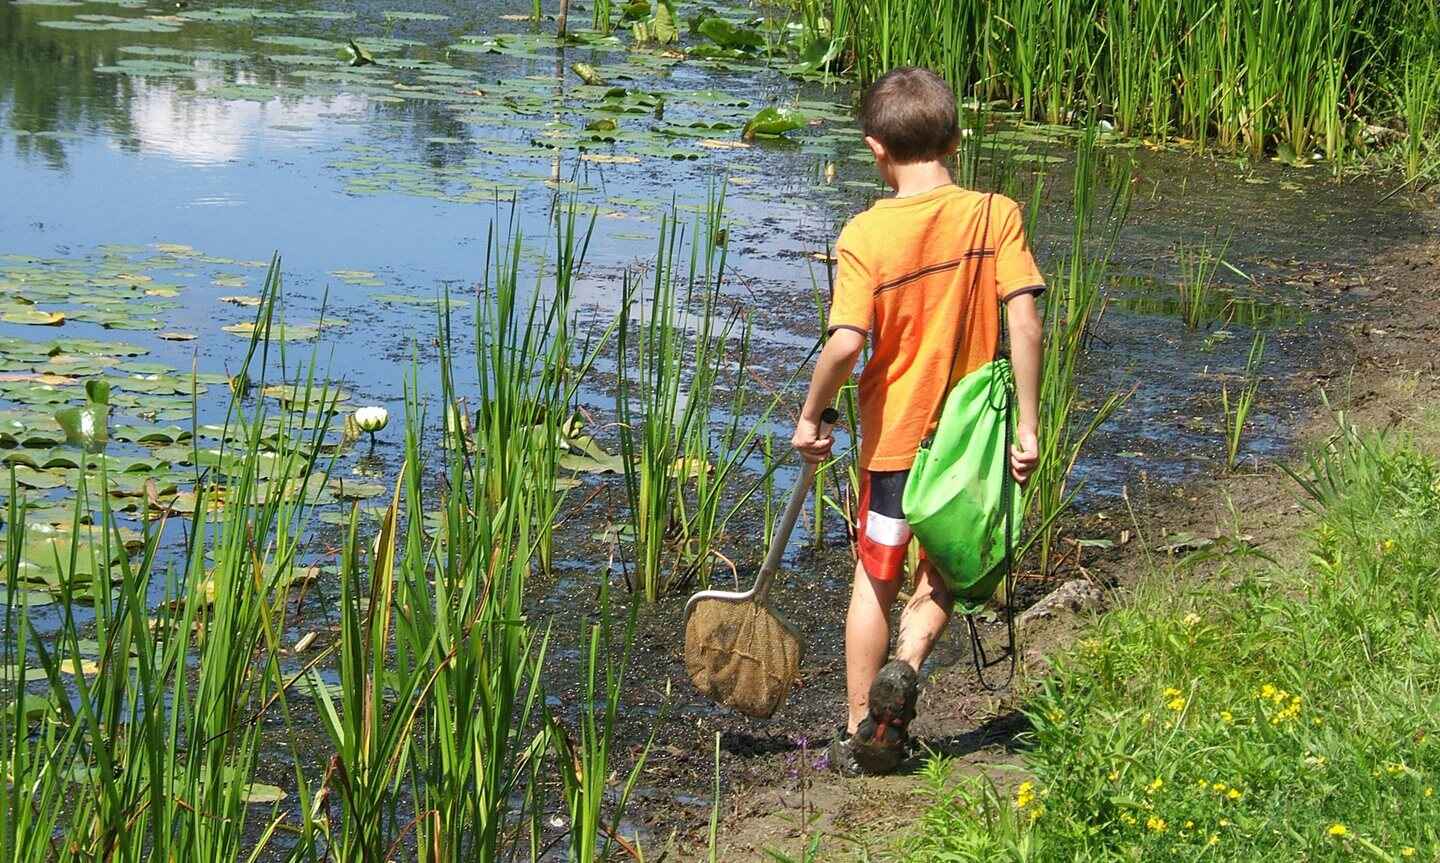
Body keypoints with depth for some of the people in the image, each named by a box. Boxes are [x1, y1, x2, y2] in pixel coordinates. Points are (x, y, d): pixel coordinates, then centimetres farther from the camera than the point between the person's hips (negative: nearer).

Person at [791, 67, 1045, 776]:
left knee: (876, 576, 15)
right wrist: (1027, 426, -9)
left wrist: (810, 417, -6)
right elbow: (1025, 323, -15)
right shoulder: (996, 215, -9)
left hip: (894, 432, -1)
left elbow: (847, 343, -21)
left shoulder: (866, 233, -13)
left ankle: (861, 733, 20)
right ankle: (905, 665, -6)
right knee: (945, 569, 21)